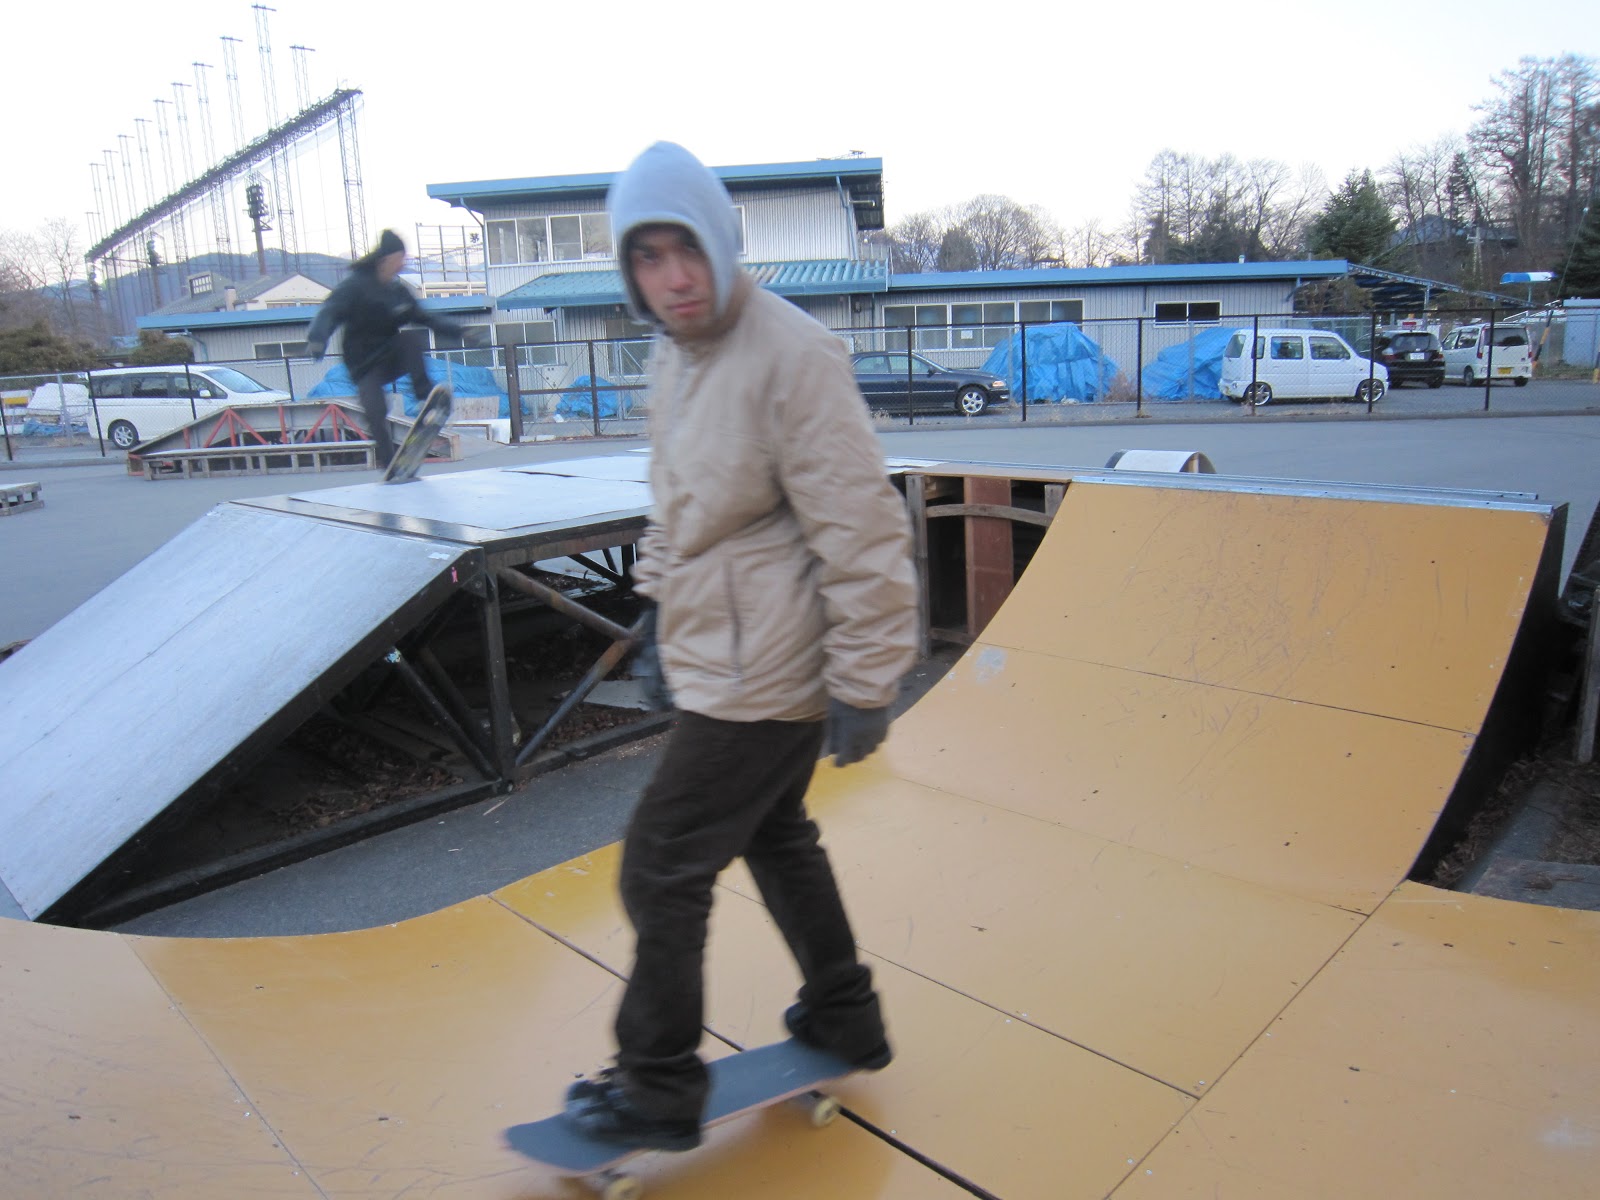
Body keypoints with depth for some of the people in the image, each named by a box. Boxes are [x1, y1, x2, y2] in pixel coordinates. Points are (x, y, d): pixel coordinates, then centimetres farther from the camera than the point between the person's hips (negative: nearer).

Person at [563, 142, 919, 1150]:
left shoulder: (791, 355, -20)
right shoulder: (673, 356, 9)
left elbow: (862, 531, -21)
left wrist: (864, 683, -19)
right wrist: (660, 620, 19)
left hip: (758, 677, -10)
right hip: (727, 654, 10)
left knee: (663, 868, 1)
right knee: (776, 837, 23)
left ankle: (660, 1091, 22)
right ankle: (847, 1020, 43)